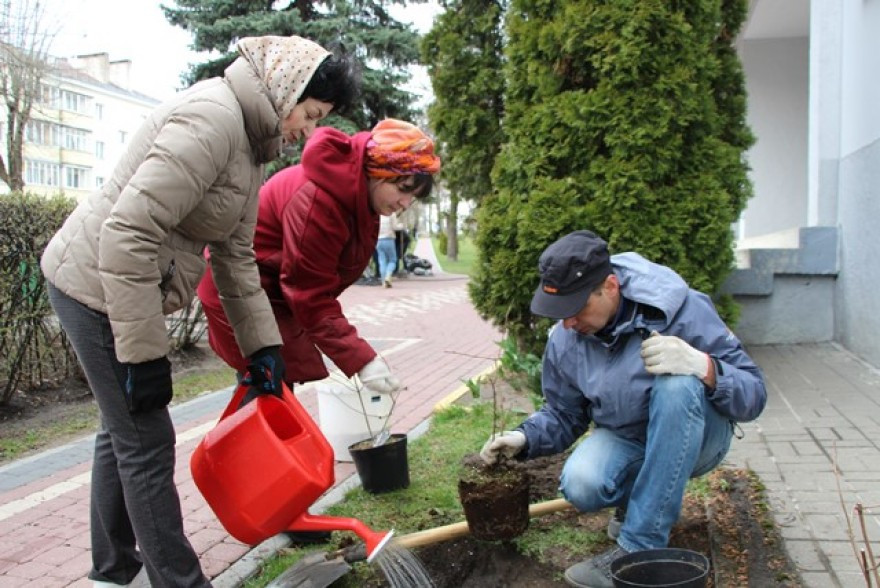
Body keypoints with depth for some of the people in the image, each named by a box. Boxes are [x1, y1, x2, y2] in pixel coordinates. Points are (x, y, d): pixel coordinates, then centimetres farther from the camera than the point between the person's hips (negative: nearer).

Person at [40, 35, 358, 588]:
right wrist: (144, 352, -26)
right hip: (100, 285, -10)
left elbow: (236, 253, 12)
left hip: (126, 282, 10)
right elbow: (128, 232, -30)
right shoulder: (212, 118, -23)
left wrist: (263, 342, 10)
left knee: (123, 432, 19)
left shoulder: (252, 140, 8)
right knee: (147, 442, -2)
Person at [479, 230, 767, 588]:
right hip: (624, 441, 3)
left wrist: (703, 366, -42)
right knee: (580, 485, -30)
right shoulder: (564, 340, -8)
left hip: (695, 436, -2)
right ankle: (649, 497, 7)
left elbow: (753, 395, -22)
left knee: (677, 387, -36)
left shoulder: (680, 309, -23)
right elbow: (563, 415, 7)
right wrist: (525, 438, -13)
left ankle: (640, 548, -28)